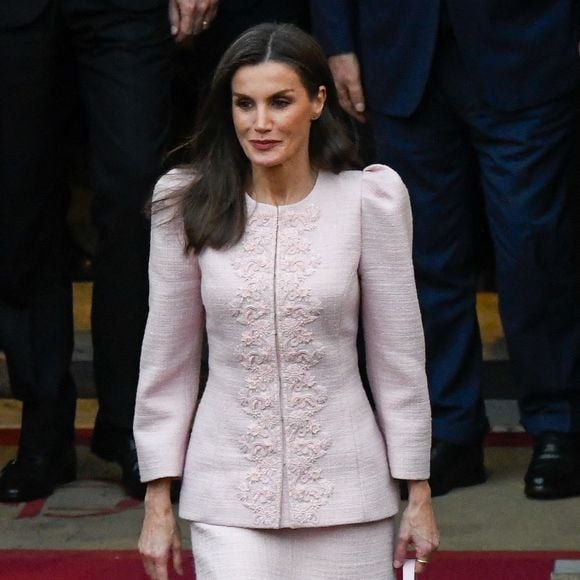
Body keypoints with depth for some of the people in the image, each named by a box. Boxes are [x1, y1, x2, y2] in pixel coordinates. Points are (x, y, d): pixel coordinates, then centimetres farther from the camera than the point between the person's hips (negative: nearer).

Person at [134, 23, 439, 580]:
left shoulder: (370, 199, -5)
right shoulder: (187, 204, -3)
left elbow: (399, 358, 0)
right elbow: (167, 358, 4)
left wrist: (418, 495, 3)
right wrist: (158, 501, 4)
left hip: (343, 489, 0)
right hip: (230, 494, 0)